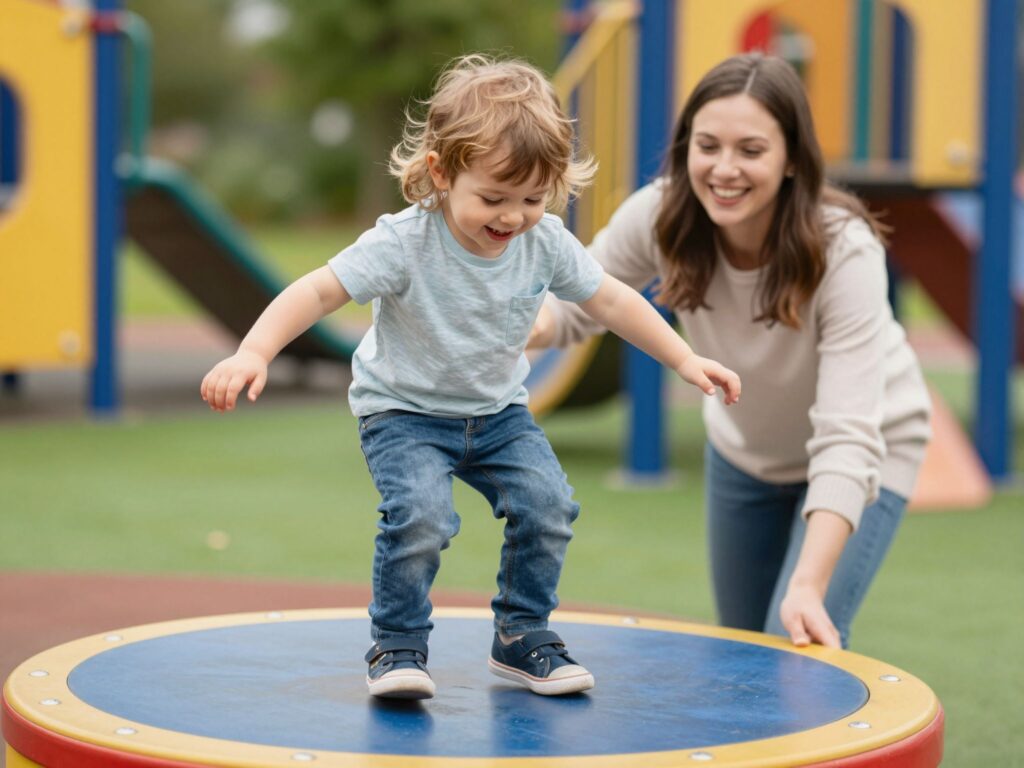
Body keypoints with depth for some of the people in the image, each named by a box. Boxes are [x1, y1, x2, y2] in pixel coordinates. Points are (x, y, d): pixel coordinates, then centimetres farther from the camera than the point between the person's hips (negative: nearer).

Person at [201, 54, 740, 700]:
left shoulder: (547, 243, -11)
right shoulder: (404, 244, -26)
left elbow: (611, 301, 2)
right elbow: (318, 291, -29)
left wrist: (686, 360, 1)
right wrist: (253, 354, -42)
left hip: (498, 412, 5)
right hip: (405, 412, -4)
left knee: (547, 503, -12)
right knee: (421, 514, -27)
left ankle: (522, 635, 10)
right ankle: (397, 643, -5)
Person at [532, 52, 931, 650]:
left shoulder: (845, 253, -37)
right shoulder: (661, 216, -26)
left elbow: (847, 439, -41)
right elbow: (575, 305, -10)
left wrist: (808, 587, -51)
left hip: (864, 456, -5)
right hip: (743, 450, 5)